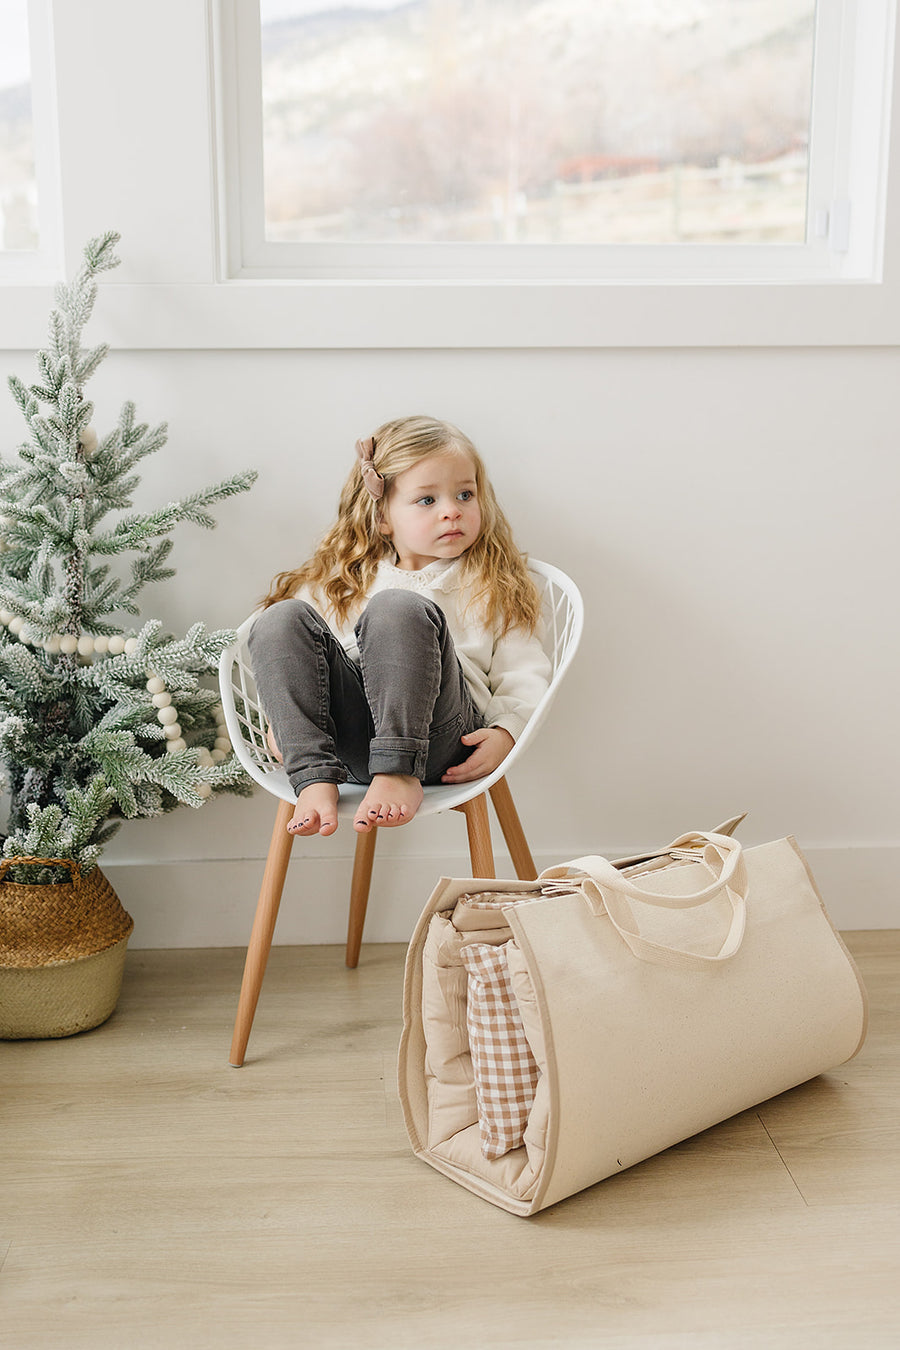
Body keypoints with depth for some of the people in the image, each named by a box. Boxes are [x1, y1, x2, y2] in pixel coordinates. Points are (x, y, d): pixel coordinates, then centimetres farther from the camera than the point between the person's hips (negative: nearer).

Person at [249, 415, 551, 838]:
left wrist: (505, 732, -7)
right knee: (281, 619, -19)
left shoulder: (492, 585, 19)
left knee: (397, 609, -28)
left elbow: (525, 675, 12)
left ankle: (400, 772, -35)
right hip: (348, 740, 3)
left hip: (440, 738, -3)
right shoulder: (344, 581, 24)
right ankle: (315, 779, -31)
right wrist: (282, 721, 4)